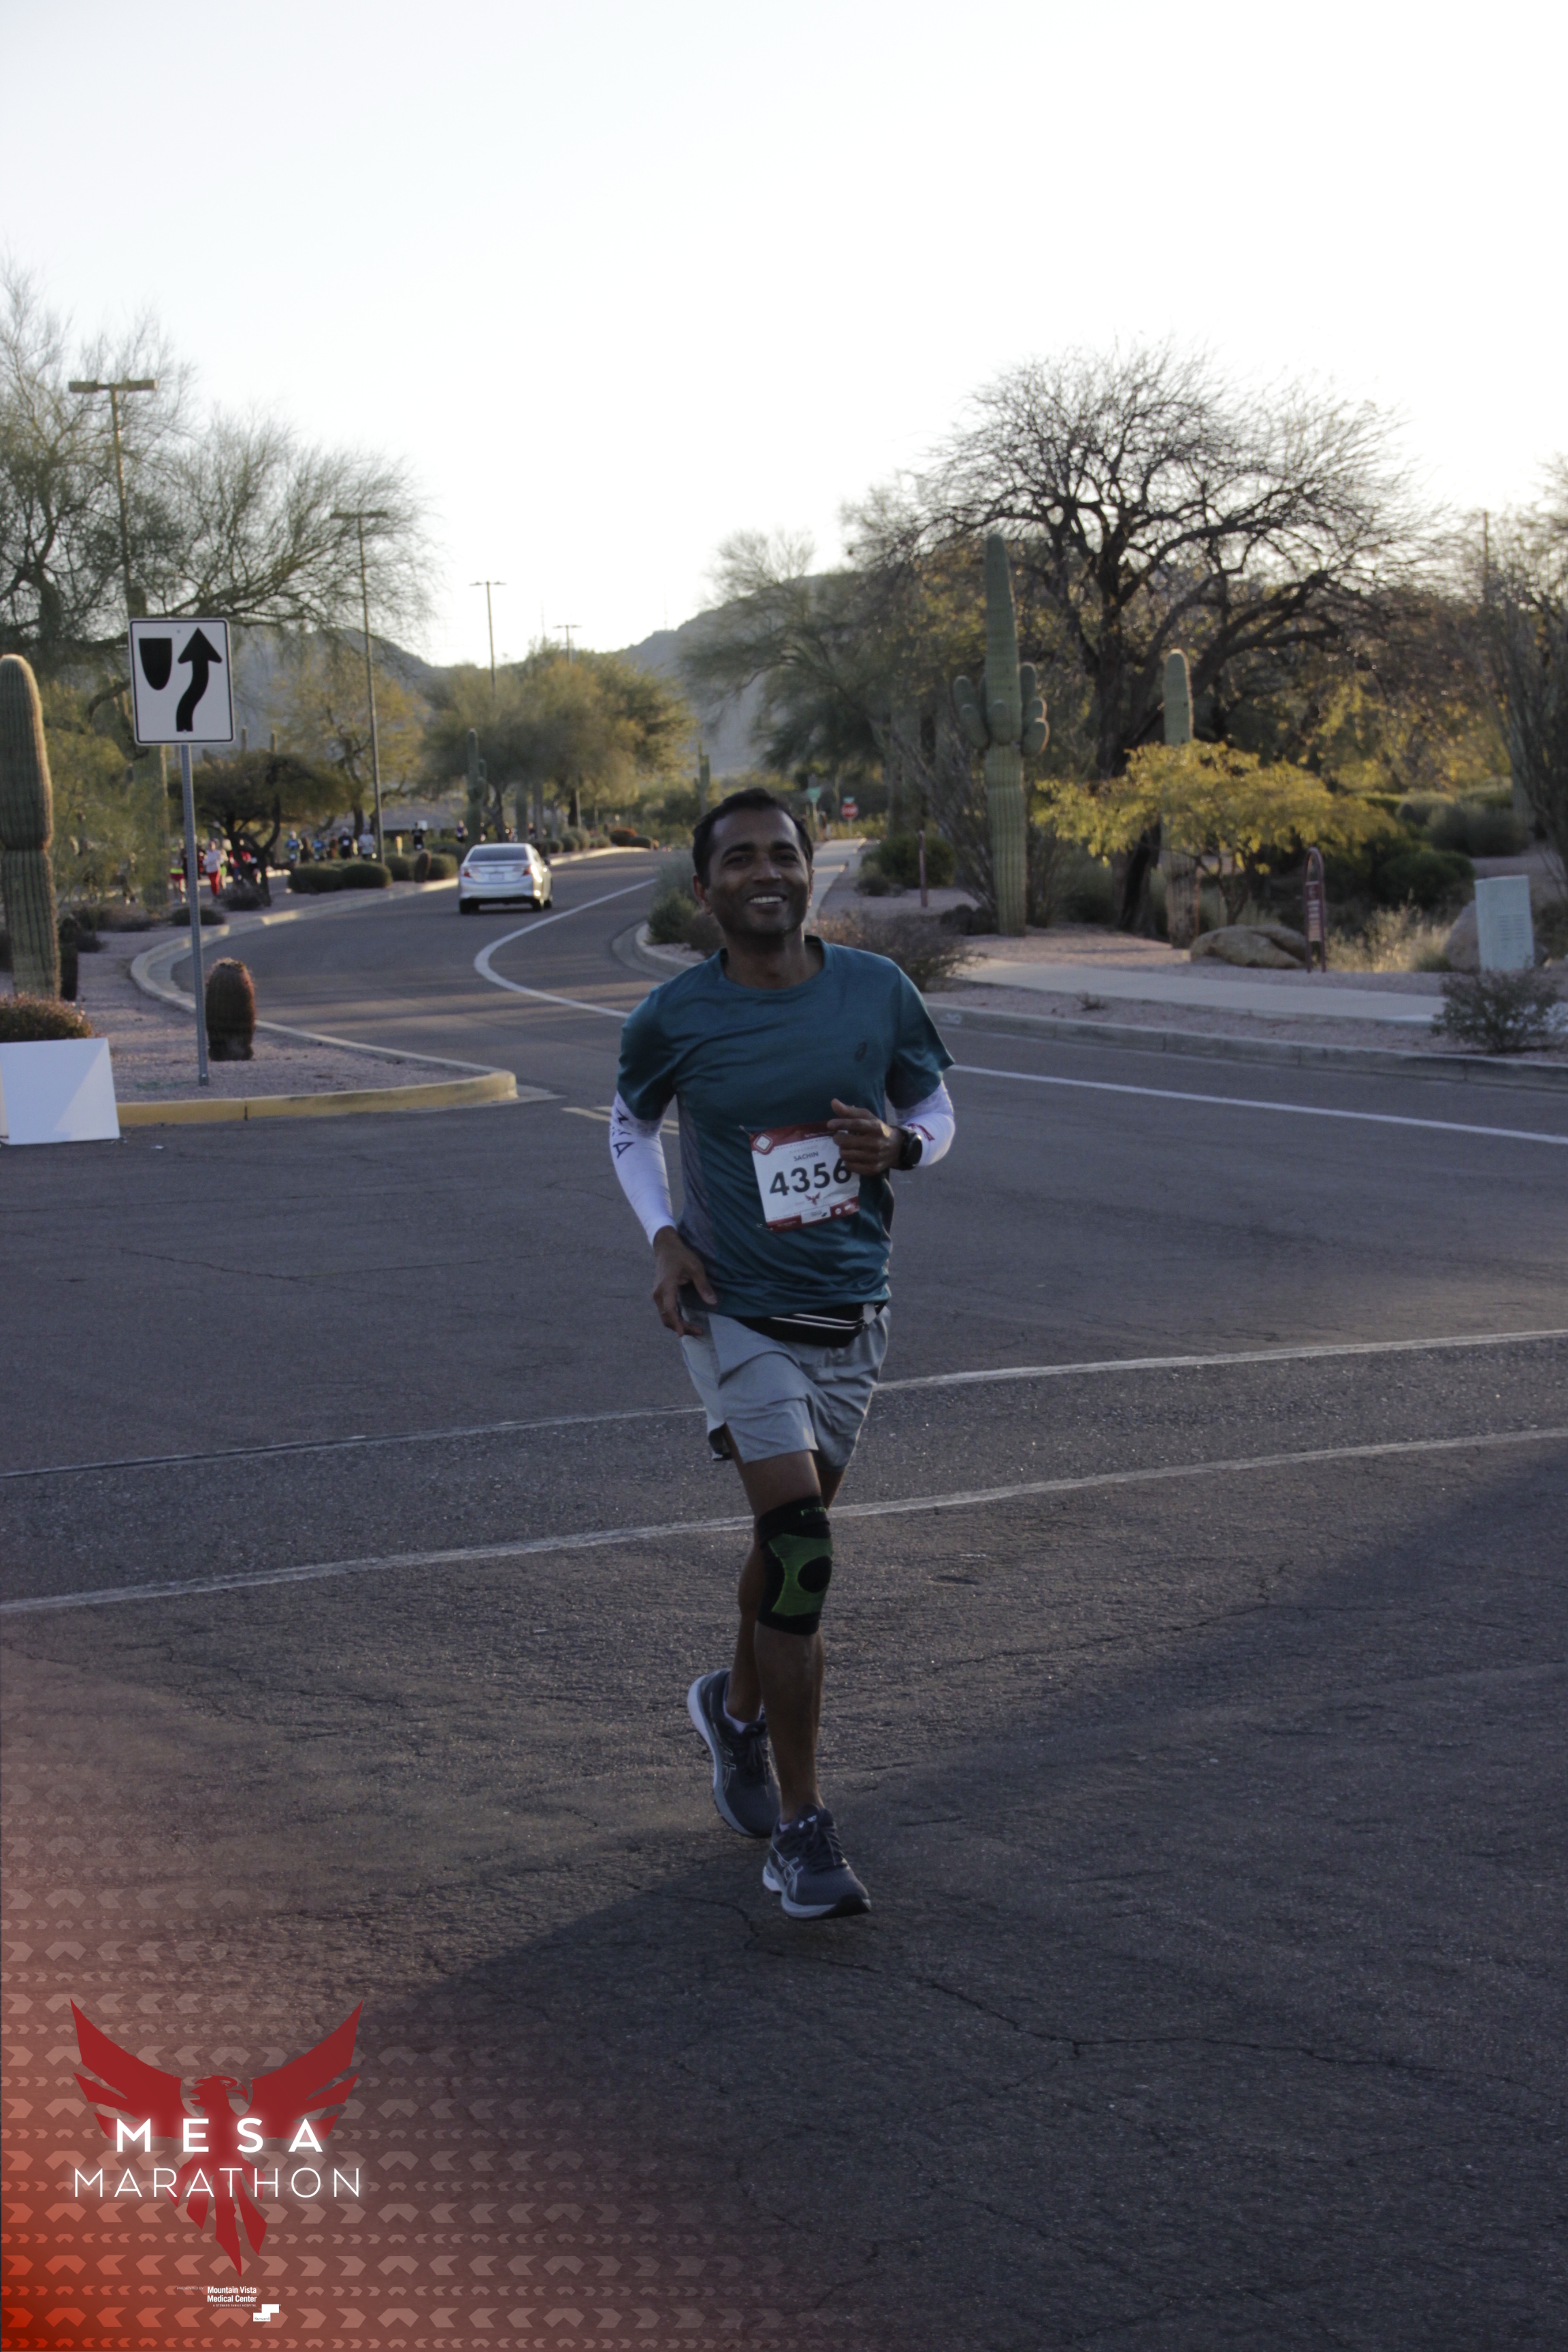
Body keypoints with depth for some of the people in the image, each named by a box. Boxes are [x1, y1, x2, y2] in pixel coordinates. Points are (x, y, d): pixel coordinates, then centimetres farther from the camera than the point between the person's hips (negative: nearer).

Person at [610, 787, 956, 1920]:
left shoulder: (877, 991, -4)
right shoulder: (674, 1019, -8)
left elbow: (937, 1111, 10)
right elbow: (631, 1125, 11)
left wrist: (898, 1140, -13)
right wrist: (664, 1236, -4)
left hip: (852, 1315, 4)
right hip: (740, 1316, -4)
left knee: (791, 1539, 17)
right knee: (801, 1552, -15)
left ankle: (739, 1708, 48)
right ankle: (802, 1828, -7)